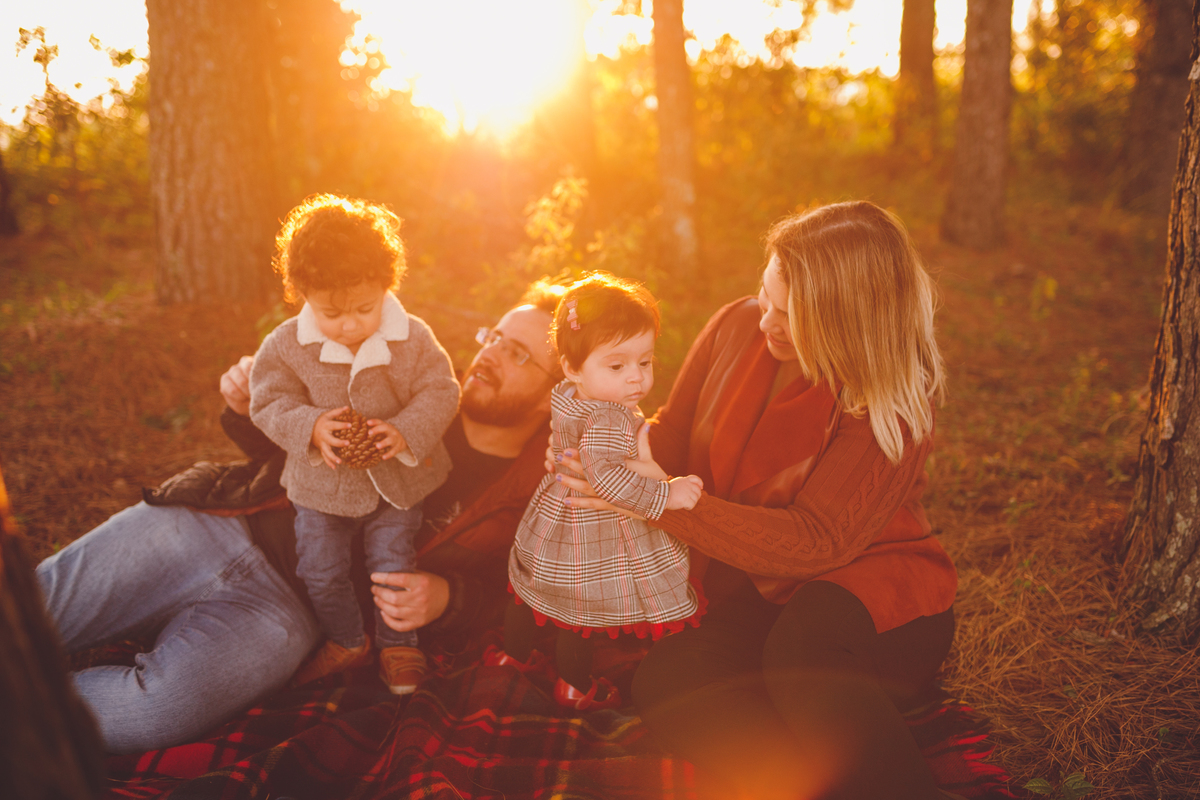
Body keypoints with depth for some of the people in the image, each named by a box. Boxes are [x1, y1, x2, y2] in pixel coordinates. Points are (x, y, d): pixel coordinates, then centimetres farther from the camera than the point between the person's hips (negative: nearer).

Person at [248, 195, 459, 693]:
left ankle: (397, 645, 33)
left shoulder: (413, 339, -16)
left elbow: (440, 391, -13)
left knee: (393, 566, 8)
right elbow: (270, 403, -11)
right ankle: (346, 641, 37)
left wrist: (406, 433, -31)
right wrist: (310, 427, -30)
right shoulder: (286, 345, -15)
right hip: (322, 486, 1)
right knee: (320, 571, 12)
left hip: (397, 481, -1)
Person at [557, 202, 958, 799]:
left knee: (800, 649, -39)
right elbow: (671, 437, 13)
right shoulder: (735, 329, 0)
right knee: (664, 680, -27)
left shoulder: (893, 400, -14)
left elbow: (816, 541, -21)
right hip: (755, 602, 5)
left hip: (875, 601, -4)